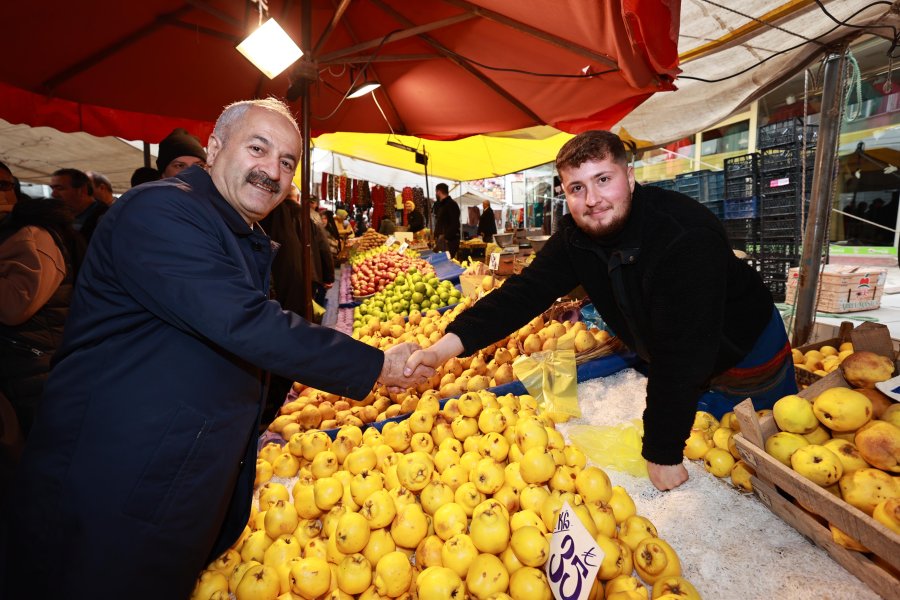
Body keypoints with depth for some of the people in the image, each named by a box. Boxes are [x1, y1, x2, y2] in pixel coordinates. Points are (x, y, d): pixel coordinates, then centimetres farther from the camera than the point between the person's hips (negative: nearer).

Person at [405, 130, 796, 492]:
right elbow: (525, 292, -24)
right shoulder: (575, 235, -17)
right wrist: (443, 348, -37)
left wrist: (663, 453, -32)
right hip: (673, 364, 5)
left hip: (747, 353, -4)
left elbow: (680, 356, -38)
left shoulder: (686, 239, -39)